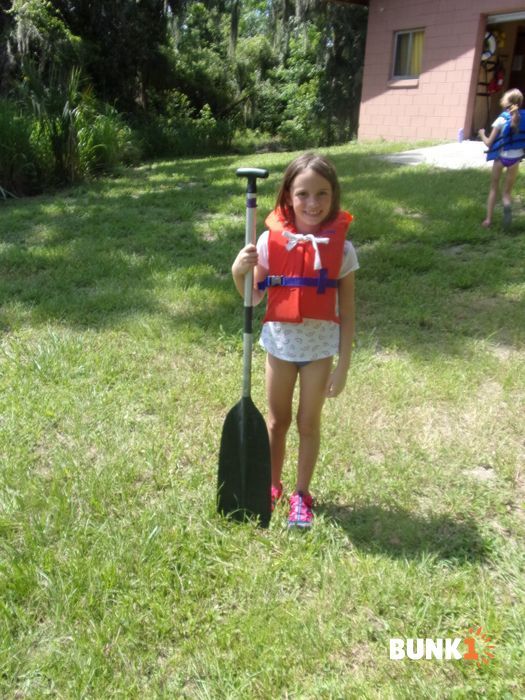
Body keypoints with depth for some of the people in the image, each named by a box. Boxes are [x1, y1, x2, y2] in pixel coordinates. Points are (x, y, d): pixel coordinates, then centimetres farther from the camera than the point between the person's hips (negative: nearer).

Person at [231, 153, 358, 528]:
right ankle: (272, 486, 39)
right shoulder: (271, 240, -10)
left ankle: (302, 494, 33)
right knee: (277, 421, 17)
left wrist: (343, 365, -6)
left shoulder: (341, 247, -12)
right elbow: (254, 298, -1)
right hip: (280, 345, 1)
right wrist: (239, 272, -21)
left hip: (320, 349, -1)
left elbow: (347, 312, -7)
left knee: (309, 423, 13)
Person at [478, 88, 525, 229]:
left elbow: (489, 143, -9)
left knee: (494, 189, 15)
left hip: (501, 157, -2)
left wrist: (482, 134, 10)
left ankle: (488, 219, 10)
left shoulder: (502, 119, -11)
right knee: (507, 191, 13)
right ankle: (507, 204, -23)